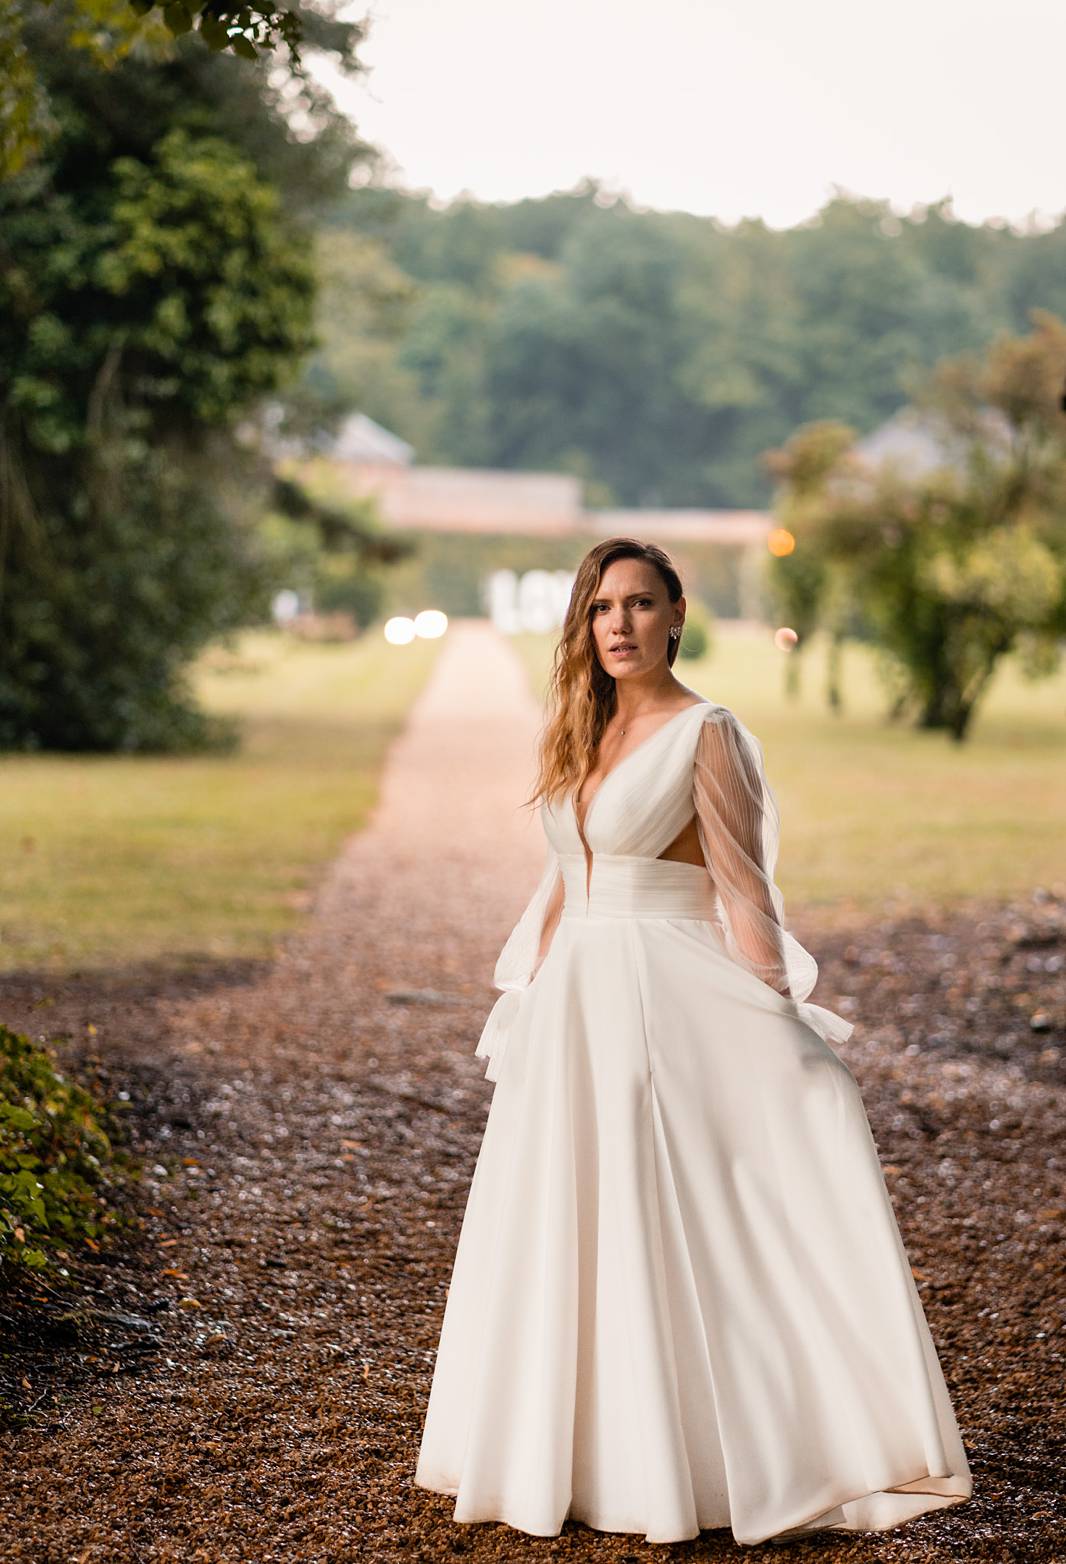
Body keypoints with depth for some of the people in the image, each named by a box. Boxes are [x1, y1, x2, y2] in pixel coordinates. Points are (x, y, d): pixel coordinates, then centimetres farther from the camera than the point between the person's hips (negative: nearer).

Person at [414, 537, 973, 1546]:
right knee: (565, 1230, 10)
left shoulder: (704, 734, -8)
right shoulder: (575, 732, 13)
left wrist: (777, 1033, -15)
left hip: (665, 1008, -7)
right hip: (573, 1008, 7)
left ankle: (734, 1464, 4)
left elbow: (743, 894, -11)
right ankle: (585, 1451, 23)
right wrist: (526, 1004, 18)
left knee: (672, 1230, -5)